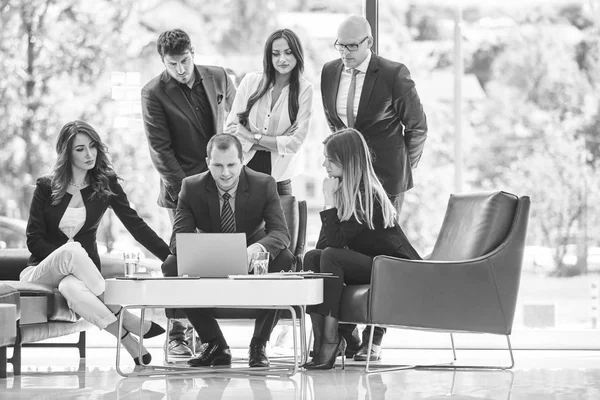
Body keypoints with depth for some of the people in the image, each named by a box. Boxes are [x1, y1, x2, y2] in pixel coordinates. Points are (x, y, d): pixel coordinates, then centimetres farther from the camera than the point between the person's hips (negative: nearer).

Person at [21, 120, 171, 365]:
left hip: (81, 269, 0)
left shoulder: (106, 184, 3)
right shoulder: (46, 187, 0)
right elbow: (34, 240, -2)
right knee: (71, 250, -37)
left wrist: (170, 257, -14)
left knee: (72, 288, -39)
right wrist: (67, 257, -18)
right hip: (43, 270, 0)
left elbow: (136, 225, -2)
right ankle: (126, 320, -32)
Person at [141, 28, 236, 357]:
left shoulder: (218, 78, 6)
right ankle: (177, 334, -3)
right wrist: (181, 188, -12)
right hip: (183, 185, -3)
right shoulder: (154, 93, -5)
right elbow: (159, 148, -6)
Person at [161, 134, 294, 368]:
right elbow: (178, 238, -14)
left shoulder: (264, 185, -11)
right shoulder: (192, 188, -8)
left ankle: (259, 344, -17)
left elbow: (280, 232, -20)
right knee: (172, 266, -28)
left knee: (285, 260, -32)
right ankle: (215, 345, -14)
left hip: (252, 265, -1)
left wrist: (258, 247, -45)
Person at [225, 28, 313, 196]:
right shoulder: (251, 81, 1)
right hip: (243, 169, 1)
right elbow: (231, 127, -1)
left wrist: (253, 137, -7)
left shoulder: (304, 89, -1)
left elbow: (296, 142, -6)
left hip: (277, 177, 0)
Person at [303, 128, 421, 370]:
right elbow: (324, 243, 9)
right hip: (368, 265, 9)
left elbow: (335, 242, -23)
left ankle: (330, 340, -26)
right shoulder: (346, 191, 8)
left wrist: (330, 201, -19)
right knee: (312, 257, -10)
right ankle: (320, 339, -18)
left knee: (331, 257, -27)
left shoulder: (367, 196, -19)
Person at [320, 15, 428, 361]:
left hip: (385, 176, -5)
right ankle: (346, 335, 4)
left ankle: (373, 341, 3)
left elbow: (418, 126, 1)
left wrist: (406, 165, 10)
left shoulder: (394, 75, -10)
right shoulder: (330, 73, 5)